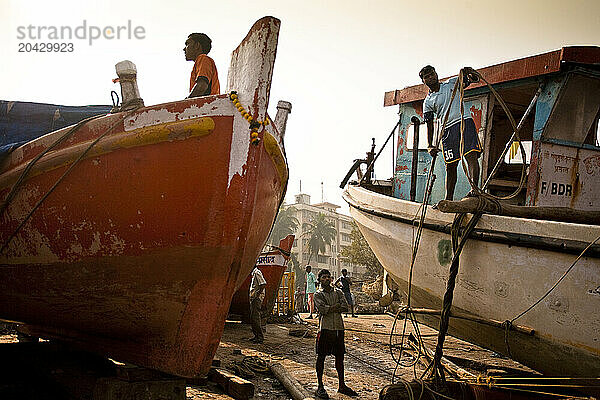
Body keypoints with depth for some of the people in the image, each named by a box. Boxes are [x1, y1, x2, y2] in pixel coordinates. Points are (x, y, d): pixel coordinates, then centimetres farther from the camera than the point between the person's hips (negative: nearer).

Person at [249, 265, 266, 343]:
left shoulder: (257, 273, -13)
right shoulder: (254, 273, 18)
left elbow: (263, 284, -22)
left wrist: (257, 294, -20)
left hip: (257, 298, -11)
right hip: (253, 299, 11)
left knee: (255, 318, -11)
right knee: (252, 318, 12)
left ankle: (260, 336, -8)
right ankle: (256, 335, 17)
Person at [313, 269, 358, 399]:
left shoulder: (338, 292, 14)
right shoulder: (318, 294, 2)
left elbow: (345, 307, 0)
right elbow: (323, 309, -14)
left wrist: (330, 309, -9)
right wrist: (337, 306, -6)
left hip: (338, 327, 4)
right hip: (325, 328, -4)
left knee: (339, 357, 9)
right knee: (321, 356, 0)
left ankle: (341, 386, 19)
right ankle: (320, 387, 8)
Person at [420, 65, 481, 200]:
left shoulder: (452, 83, 13)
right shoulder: (428, 102, 13)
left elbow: (474, 79, 9)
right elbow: (429, 125, 8)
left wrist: (470, 73, -17)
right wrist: (429, 145, -5)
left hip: (465, 122, -2)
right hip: (448, 130, 2)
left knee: (471, 156, -20)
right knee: (450, 166, 3)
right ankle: (448, 199, 9)